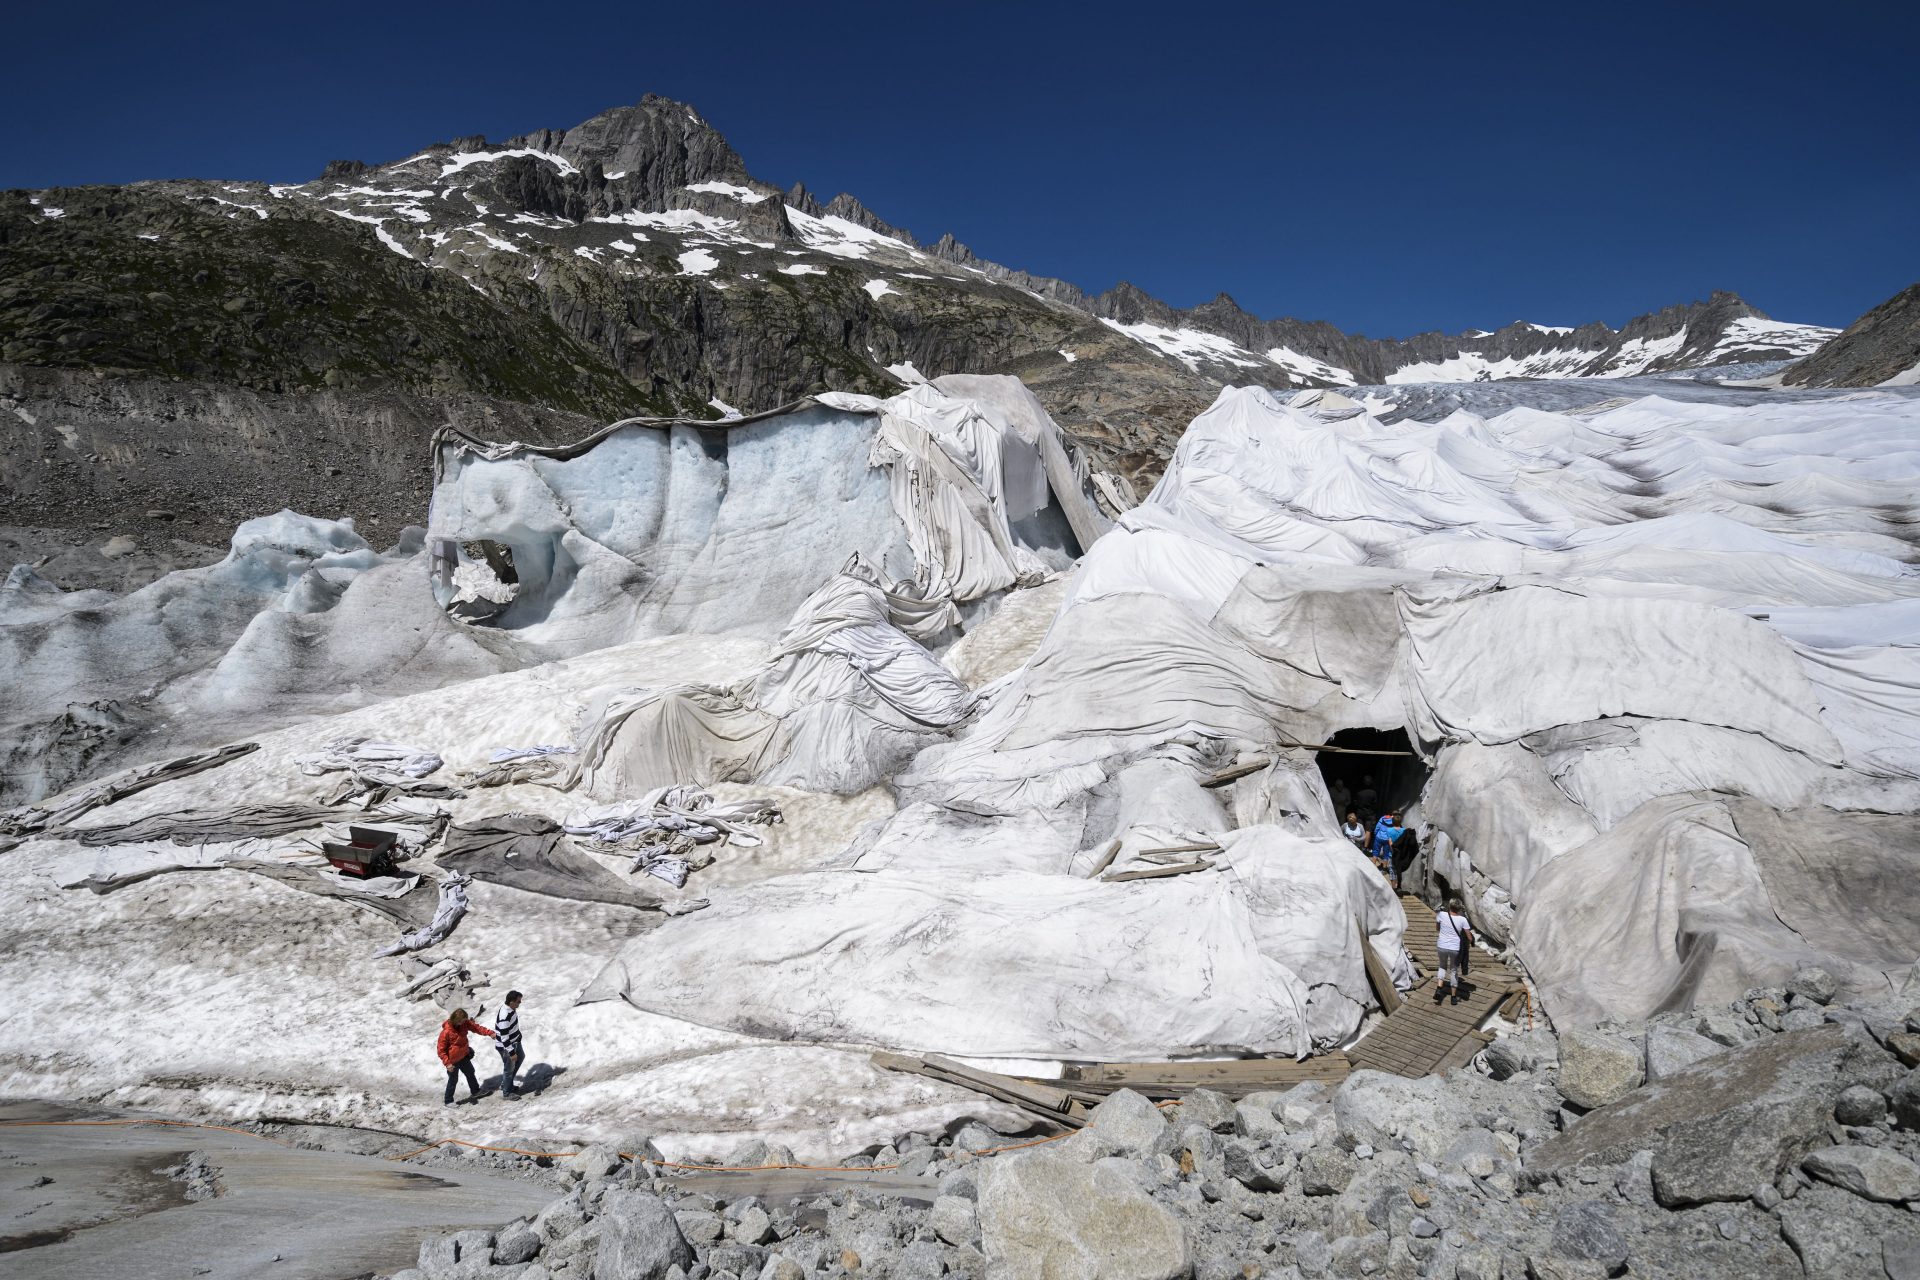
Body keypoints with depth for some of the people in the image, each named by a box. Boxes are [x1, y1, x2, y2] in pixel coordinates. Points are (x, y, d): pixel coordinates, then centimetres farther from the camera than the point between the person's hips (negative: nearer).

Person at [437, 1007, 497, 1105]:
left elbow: (476, 1027, -8)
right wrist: (447, 1063, -25)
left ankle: (475, 1092, 43)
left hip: (464, 1056, 7)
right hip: (453, 1061, -7)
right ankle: (448, 1101, 28)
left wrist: (489, 1033, -21)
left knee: (470, 1073, 22)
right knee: (453, 1080, 8)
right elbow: (440, 1050, -22)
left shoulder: (464, 1023, -12)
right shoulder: (446, 1032, -29)